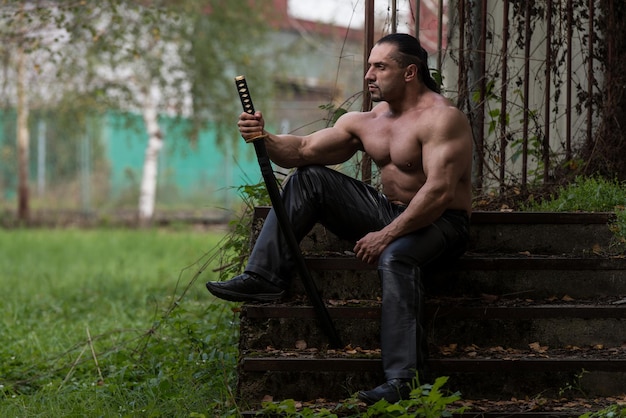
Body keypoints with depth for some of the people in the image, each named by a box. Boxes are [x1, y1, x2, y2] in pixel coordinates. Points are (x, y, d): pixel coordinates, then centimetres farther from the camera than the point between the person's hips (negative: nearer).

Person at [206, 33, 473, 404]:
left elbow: (440, 192, -28)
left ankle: (403, 381, -46)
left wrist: (387, 235, -30)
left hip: (442, 222, -8)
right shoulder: (366, 121, 6)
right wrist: (265, 139, -16)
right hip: (389, 212, 8)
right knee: (308, 179, 1)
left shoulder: (441, 118, -18)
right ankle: (266, 278, -5)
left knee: (396, 257, -41)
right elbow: (303, 150, 5)